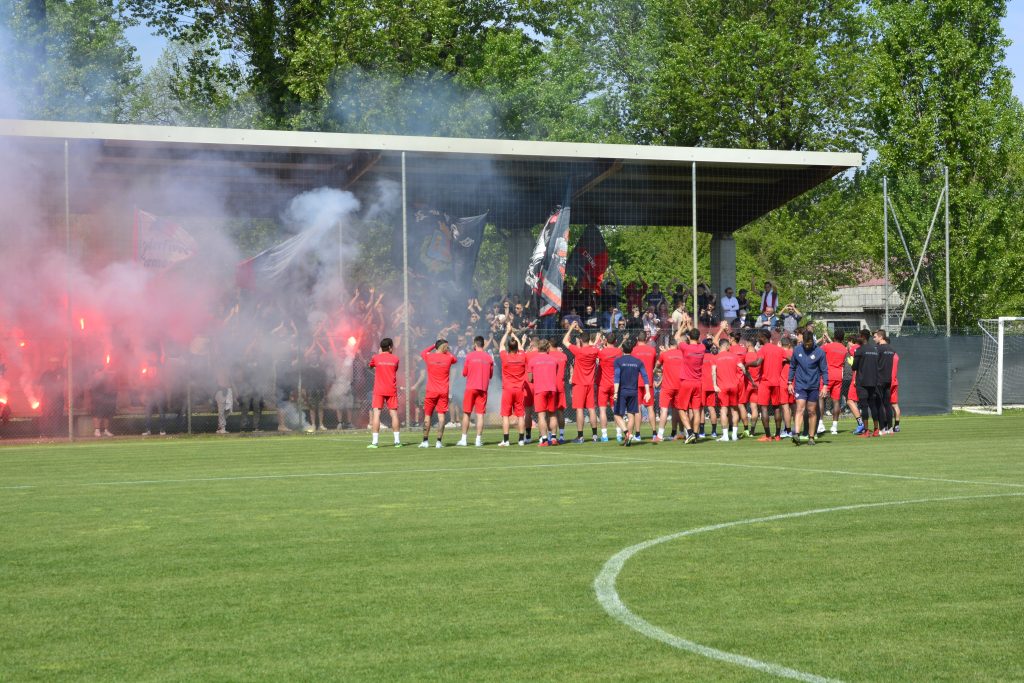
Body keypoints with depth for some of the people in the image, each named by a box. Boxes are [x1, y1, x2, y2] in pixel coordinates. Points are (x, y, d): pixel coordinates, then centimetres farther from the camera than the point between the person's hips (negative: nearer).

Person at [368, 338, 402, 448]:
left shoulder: (376, 357, -1)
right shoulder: (395, 358, 1)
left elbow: (370, 366, 19)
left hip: (379, 390, -1)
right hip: (392, 390, 1)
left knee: (376, 414, -4)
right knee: (394, 414, 7)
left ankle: (375, 441, -11)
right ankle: (397, 441, 6)